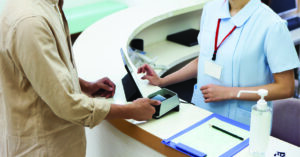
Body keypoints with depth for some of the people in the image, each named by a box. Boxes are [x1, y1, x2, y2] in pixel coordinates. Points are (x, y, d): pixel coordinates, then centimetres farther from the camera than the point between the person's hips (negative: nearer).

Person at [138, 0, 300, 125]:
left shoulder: (271, 25, -15)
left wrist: (229, 92, -15)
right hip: (201, 111, 5)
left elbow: (285, 88, -11)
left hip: (240, 124, -5)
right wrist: (161, 81, 12)